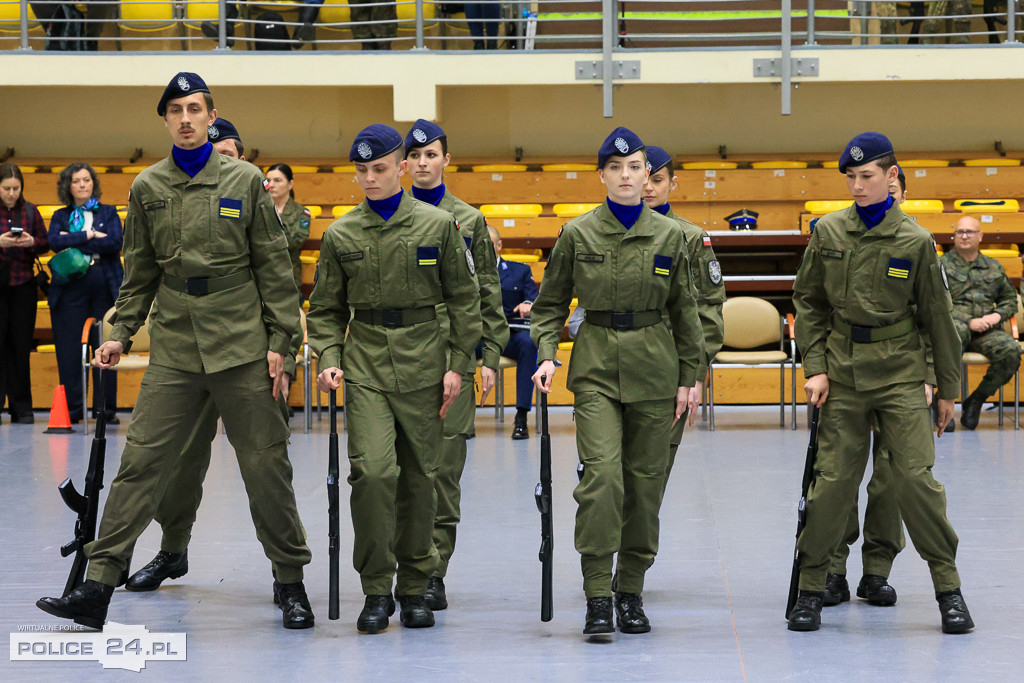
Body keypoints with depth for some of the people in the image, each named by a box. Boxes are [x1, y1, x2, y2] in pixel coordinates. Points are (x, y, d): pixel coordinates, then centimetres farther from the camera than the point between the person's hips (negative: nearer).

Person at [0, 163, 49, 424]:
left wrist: (32, 242, -10)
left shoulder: (30, 211, 8)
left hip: (23, 286, 2)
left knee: (21, 346, 4)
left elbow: (45, 245, 10)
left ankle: (22, 409, 9)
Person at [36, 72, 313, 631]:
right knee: (141, 461, -4)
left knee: (265, 466, 3)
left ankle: (291, 583, 16)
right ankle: (98, 586, -4)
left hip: (240, 344, -2)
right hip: (174, 349, 2)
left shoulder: (245, 180, 2)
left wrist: (278, 340, -2)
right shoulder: (148, 187, 9)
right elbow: (140, 272, 16)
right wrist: (121, 334, 7)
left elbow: (273, 267, 3)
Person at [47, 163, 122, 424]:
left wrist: (74, 242, -5)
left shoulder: (108, 212, 13)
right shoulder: (61, 216, 15)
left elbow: (115, 243, -5)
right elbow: (54, 242, -5)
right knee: (70, 350, -3)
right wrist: (89, 236, -7)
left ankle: (106, 407, 3)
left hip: (105, 285, 0)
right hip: (70, 286, 1)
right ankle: (72, 407, 3)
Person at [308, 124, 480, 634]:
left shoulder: (438, 225, 2)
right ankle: (376, 589, -4)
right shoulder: (340, 235, 5)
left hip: (422, 365, 0)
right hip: (365, 365, 0)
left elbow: (463, 298, 6)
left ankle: (415, 588, 19)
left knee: (418, 477, 5)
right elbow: (327, 308, 12)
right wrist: (329, 358, -3)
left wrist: (458, 364, 0)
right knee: (372, 470, -14)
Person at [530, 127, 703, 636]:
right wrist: (547, 355, -6)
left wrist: (688, 378, 8)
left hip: (653, 368, 2)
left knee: (646, 480, 5)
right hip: (596, 367, -2)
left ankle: (631, 592, 18)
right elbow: (551, 303, 9)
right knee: (602, 473, -16)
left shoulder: (668, 235, 4)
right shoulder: (577, 234, 1)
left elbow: (684, 310, 10)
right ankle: (597, 598, -13)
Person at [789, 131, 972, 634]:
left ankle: (948, 587, 4)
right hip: (843, 374, 1)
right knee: (832, 480, 0)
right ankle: (810, 588, 12)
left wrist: (948, 388, 7)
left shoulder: (915, 241, -2)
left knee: (916, 476, -7)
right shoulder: (828, 233, 3)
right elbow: (808, 301, 10)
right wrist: (815, 367, 1)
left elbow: (937, 315, 4)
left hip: (900, 375, -1)